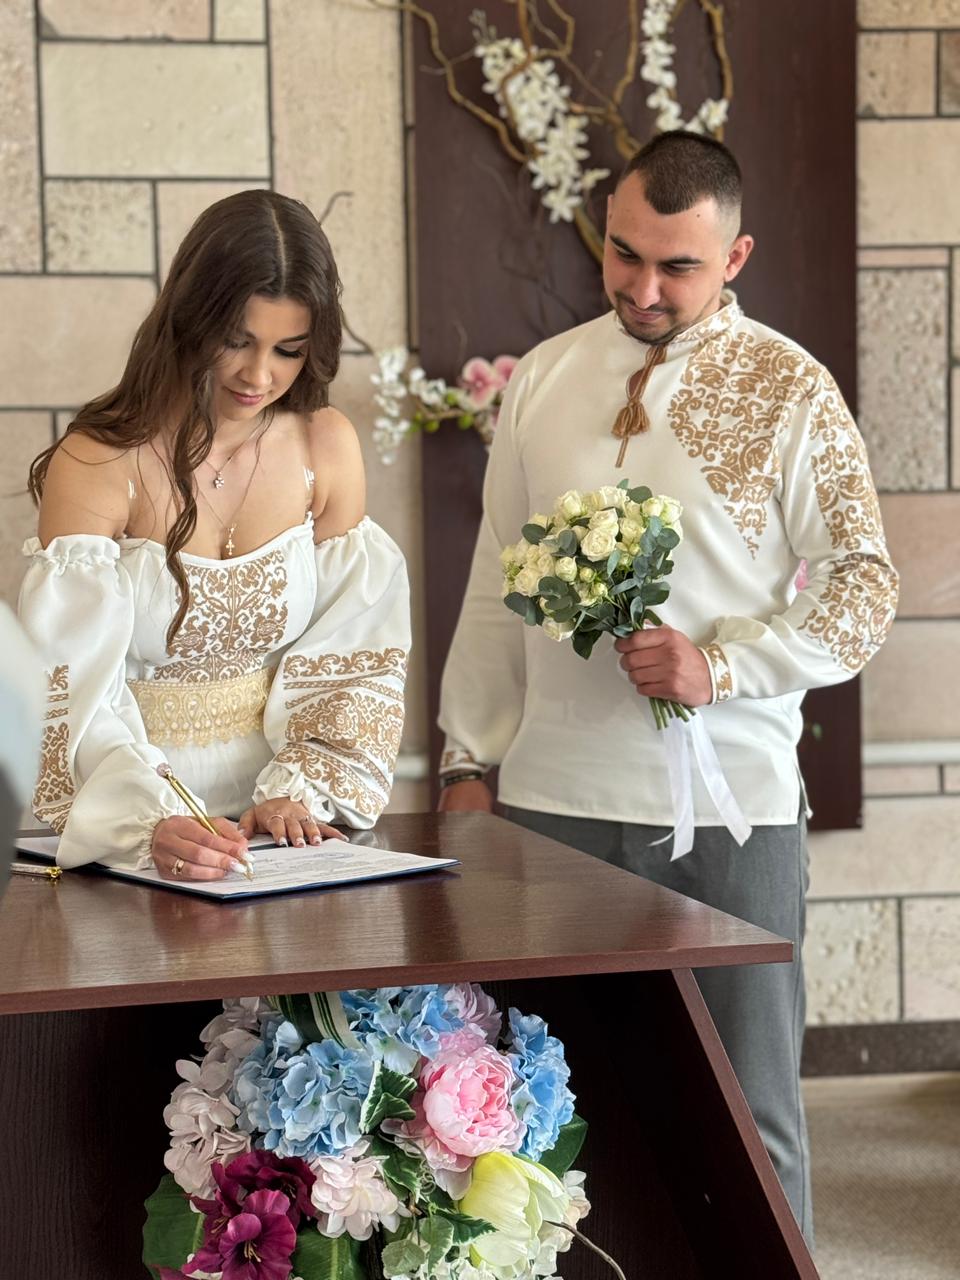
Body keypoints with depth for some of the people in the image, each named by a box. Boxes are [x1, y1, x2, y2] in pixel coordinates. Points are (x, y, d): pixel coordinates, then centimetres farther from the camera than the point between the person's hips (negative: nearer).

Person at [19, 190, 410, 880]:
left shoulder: (327, 446, 2)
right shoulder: (96, 464, -10)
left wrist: (301, 791, -7)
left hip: (272, 826, 2)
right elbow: (76, 692, -15)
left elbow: (350, 654, 7)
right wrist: (152, 823, -31)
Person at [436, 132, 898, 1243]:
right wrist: (468, 760, 10)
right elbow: (496, 584, 13)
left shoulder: (790, 389, -1)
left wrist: (721, 665, -16)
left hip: (730, 808, -2)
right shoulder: (542, 378, 9)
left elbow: (862, 591, -3)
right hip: (553, 796, 3)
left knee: (747, 1107, 5)